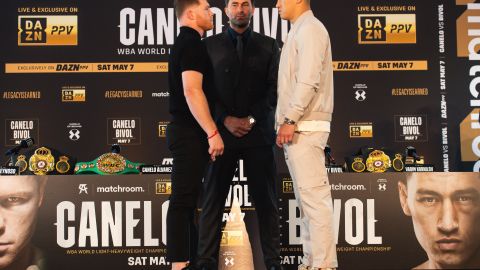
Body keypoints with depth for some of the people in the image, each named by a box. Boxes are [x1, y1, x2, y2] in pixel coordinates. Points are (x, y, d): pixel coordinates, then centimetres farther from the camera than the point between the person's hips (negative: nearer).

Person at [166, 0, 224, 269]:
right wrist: (213, 132, -22)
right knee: (183, 200, -8)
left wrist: (208, 131, 20)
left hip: (189, 132, 10)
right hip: (189, 133, -10)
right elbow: (192, 91, -22)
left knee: (189, 199, 11)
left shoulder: (185, 43, 20)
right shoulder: (192, 43, -11)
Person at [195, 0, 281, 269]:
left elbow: (274, 89, 1)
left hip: (259, 134, 0)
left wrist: (251, 119, -10)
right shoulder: (210, 45, 8)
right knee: (213, 199, 2)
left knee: (266, 200, 3)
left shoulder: (269, 45, 9)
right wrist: (225, 120, -10)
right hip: (222, 133, 0)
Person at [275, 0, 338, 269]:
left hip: (305, 128, -10)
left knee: (314, 197, -10)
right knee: (307, 198, 10)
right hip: (298, 129, 10)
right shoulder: (299, 30, 22)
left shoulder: (309, 28, -7)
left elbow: (309, 81, -19)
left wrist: (290, 120, -20)